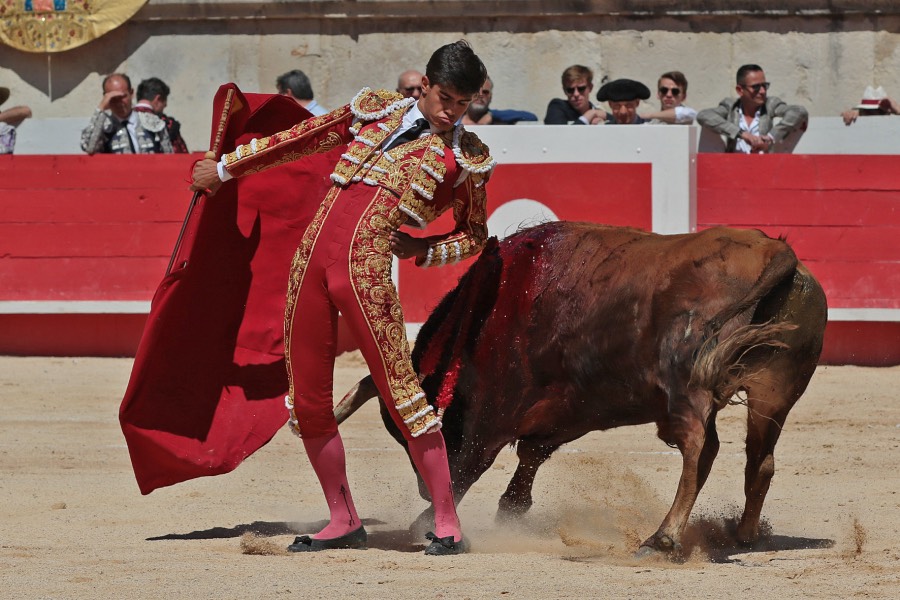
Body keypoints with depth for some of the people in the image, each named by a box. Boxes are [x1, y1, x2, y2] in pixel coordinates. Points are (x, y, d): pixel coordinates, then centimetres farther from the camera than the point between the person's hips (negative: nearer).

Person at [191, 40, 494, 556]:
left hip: (367, 271, -4)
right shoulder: (377, 109, 17)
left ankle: (448, 526, -5)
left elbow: (475, 237, 18)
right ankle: (344, 523, 19)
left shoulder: (467, 159, 9)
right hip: (312, 257, 4)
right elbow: (302, 140, 24)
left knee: (399, 391, -12)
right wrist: (226, 167, 27)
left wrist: (421, 250, 0)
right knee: (307, 398, 5)